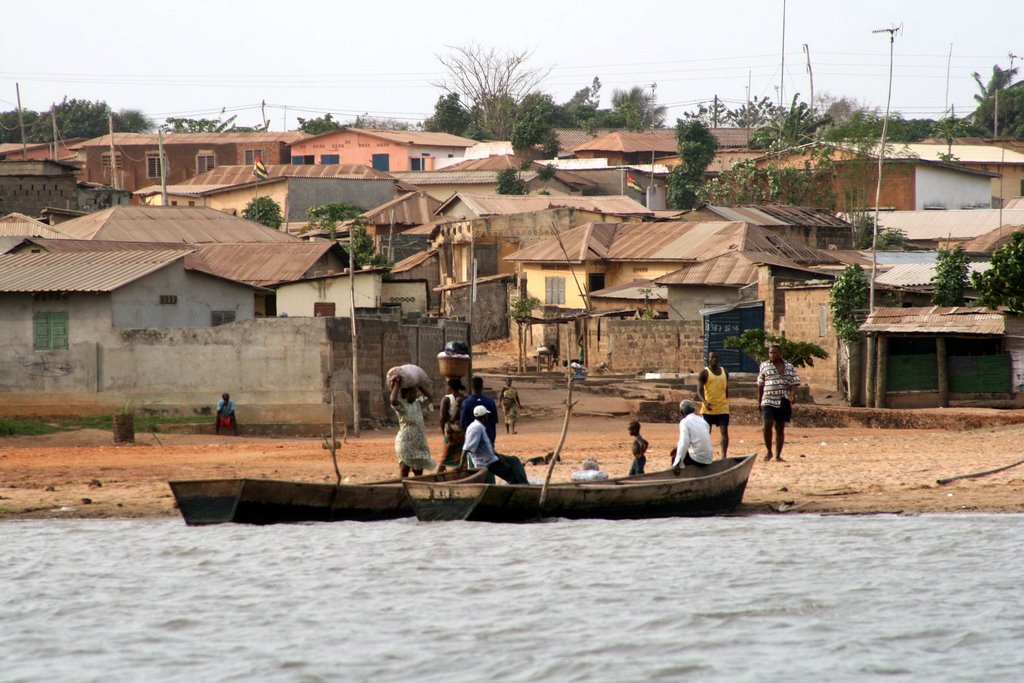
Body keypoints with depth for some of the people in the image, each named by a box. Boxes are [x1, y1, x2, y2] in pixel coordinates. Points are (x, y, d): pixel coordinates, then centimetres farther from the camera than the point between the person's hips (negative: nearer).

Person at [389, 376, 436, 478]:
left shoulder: (418, 404, 14)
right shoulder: (401, 405, -6)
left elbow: (428, 397, 19)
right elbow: (393, 401, -26)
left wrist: (419, 385, 12)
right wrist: (397, 385, -17)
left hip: (419, 442, 7)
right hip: (406, 442, -7)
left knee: (418, 471, 10)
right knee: (404, 470, -8)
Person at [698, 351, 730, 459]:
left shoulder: (724, 372, 9)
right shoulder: (704, 373, -4)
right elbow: (699, 390, -11)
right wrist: (704, 402, -27)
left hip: (722, 408, 3)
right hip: (709, 408, -3)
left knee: (724, 431, -7)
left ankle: (724, 456, -10)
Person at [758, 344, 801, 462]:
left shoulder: (789, 367, 8)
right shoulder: (764, 366, 9)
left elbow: (794, 383, 3)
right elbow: (760, 385, 13)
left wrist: (793, 395, -16)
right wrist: (759, 401, 10)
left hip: (784, 401, 1)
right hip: (769, 400, -1)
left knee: (780, 428, 4)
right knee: (767, 425, -18)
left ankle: (778, 455, 10)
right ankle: (768, 451, -2)